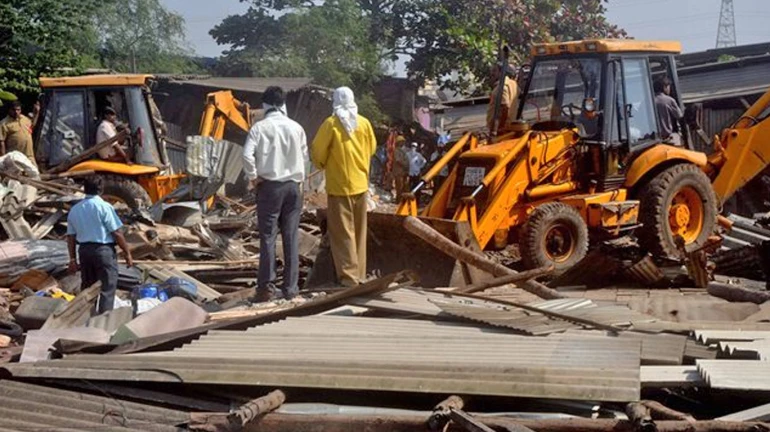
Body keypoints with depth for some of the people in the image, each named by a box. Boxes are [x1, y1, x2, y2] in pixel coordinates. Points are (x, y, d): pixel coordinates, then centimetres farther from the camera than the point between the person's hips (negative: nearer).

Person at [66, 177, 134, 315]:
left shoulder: (75, 209, 8)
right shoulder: (104, 207, -10)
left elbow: (70, 237, 10)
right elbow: (116, 233, -12)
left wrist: (72, 259, 15)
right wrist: (127, 253, -4)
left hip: (84, 250, 6)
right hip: (104, 250, -6)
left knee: (87, 287, 16)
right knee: (107, 288, -2)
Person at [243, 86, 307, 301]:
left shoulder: (259, 127, -8)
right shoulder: (296, 127, 1)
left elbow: (247, 155, -17)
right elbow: (304, 155, 8)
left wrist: (253, 177, -3)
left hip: (269, 186, -2)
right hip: (293, 185, 3)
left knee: (268, 237, 2)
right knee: (291, 237, 6)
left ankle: (266, 286, 1)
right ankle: (290, 287, 9)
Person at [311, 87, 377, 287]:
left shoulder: (331, 124, -12)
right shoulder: (364, 123, 0)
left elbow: (317, 151, -10)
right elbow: (372, 148, 11)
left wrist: (322, 165, 10)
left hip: (339, 186, -5)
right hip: (361, 184, 5)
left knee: (343, 232, 0)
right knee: (359, 231, 14)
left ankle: (349, 276, -4)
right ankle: (359, 274, 20)